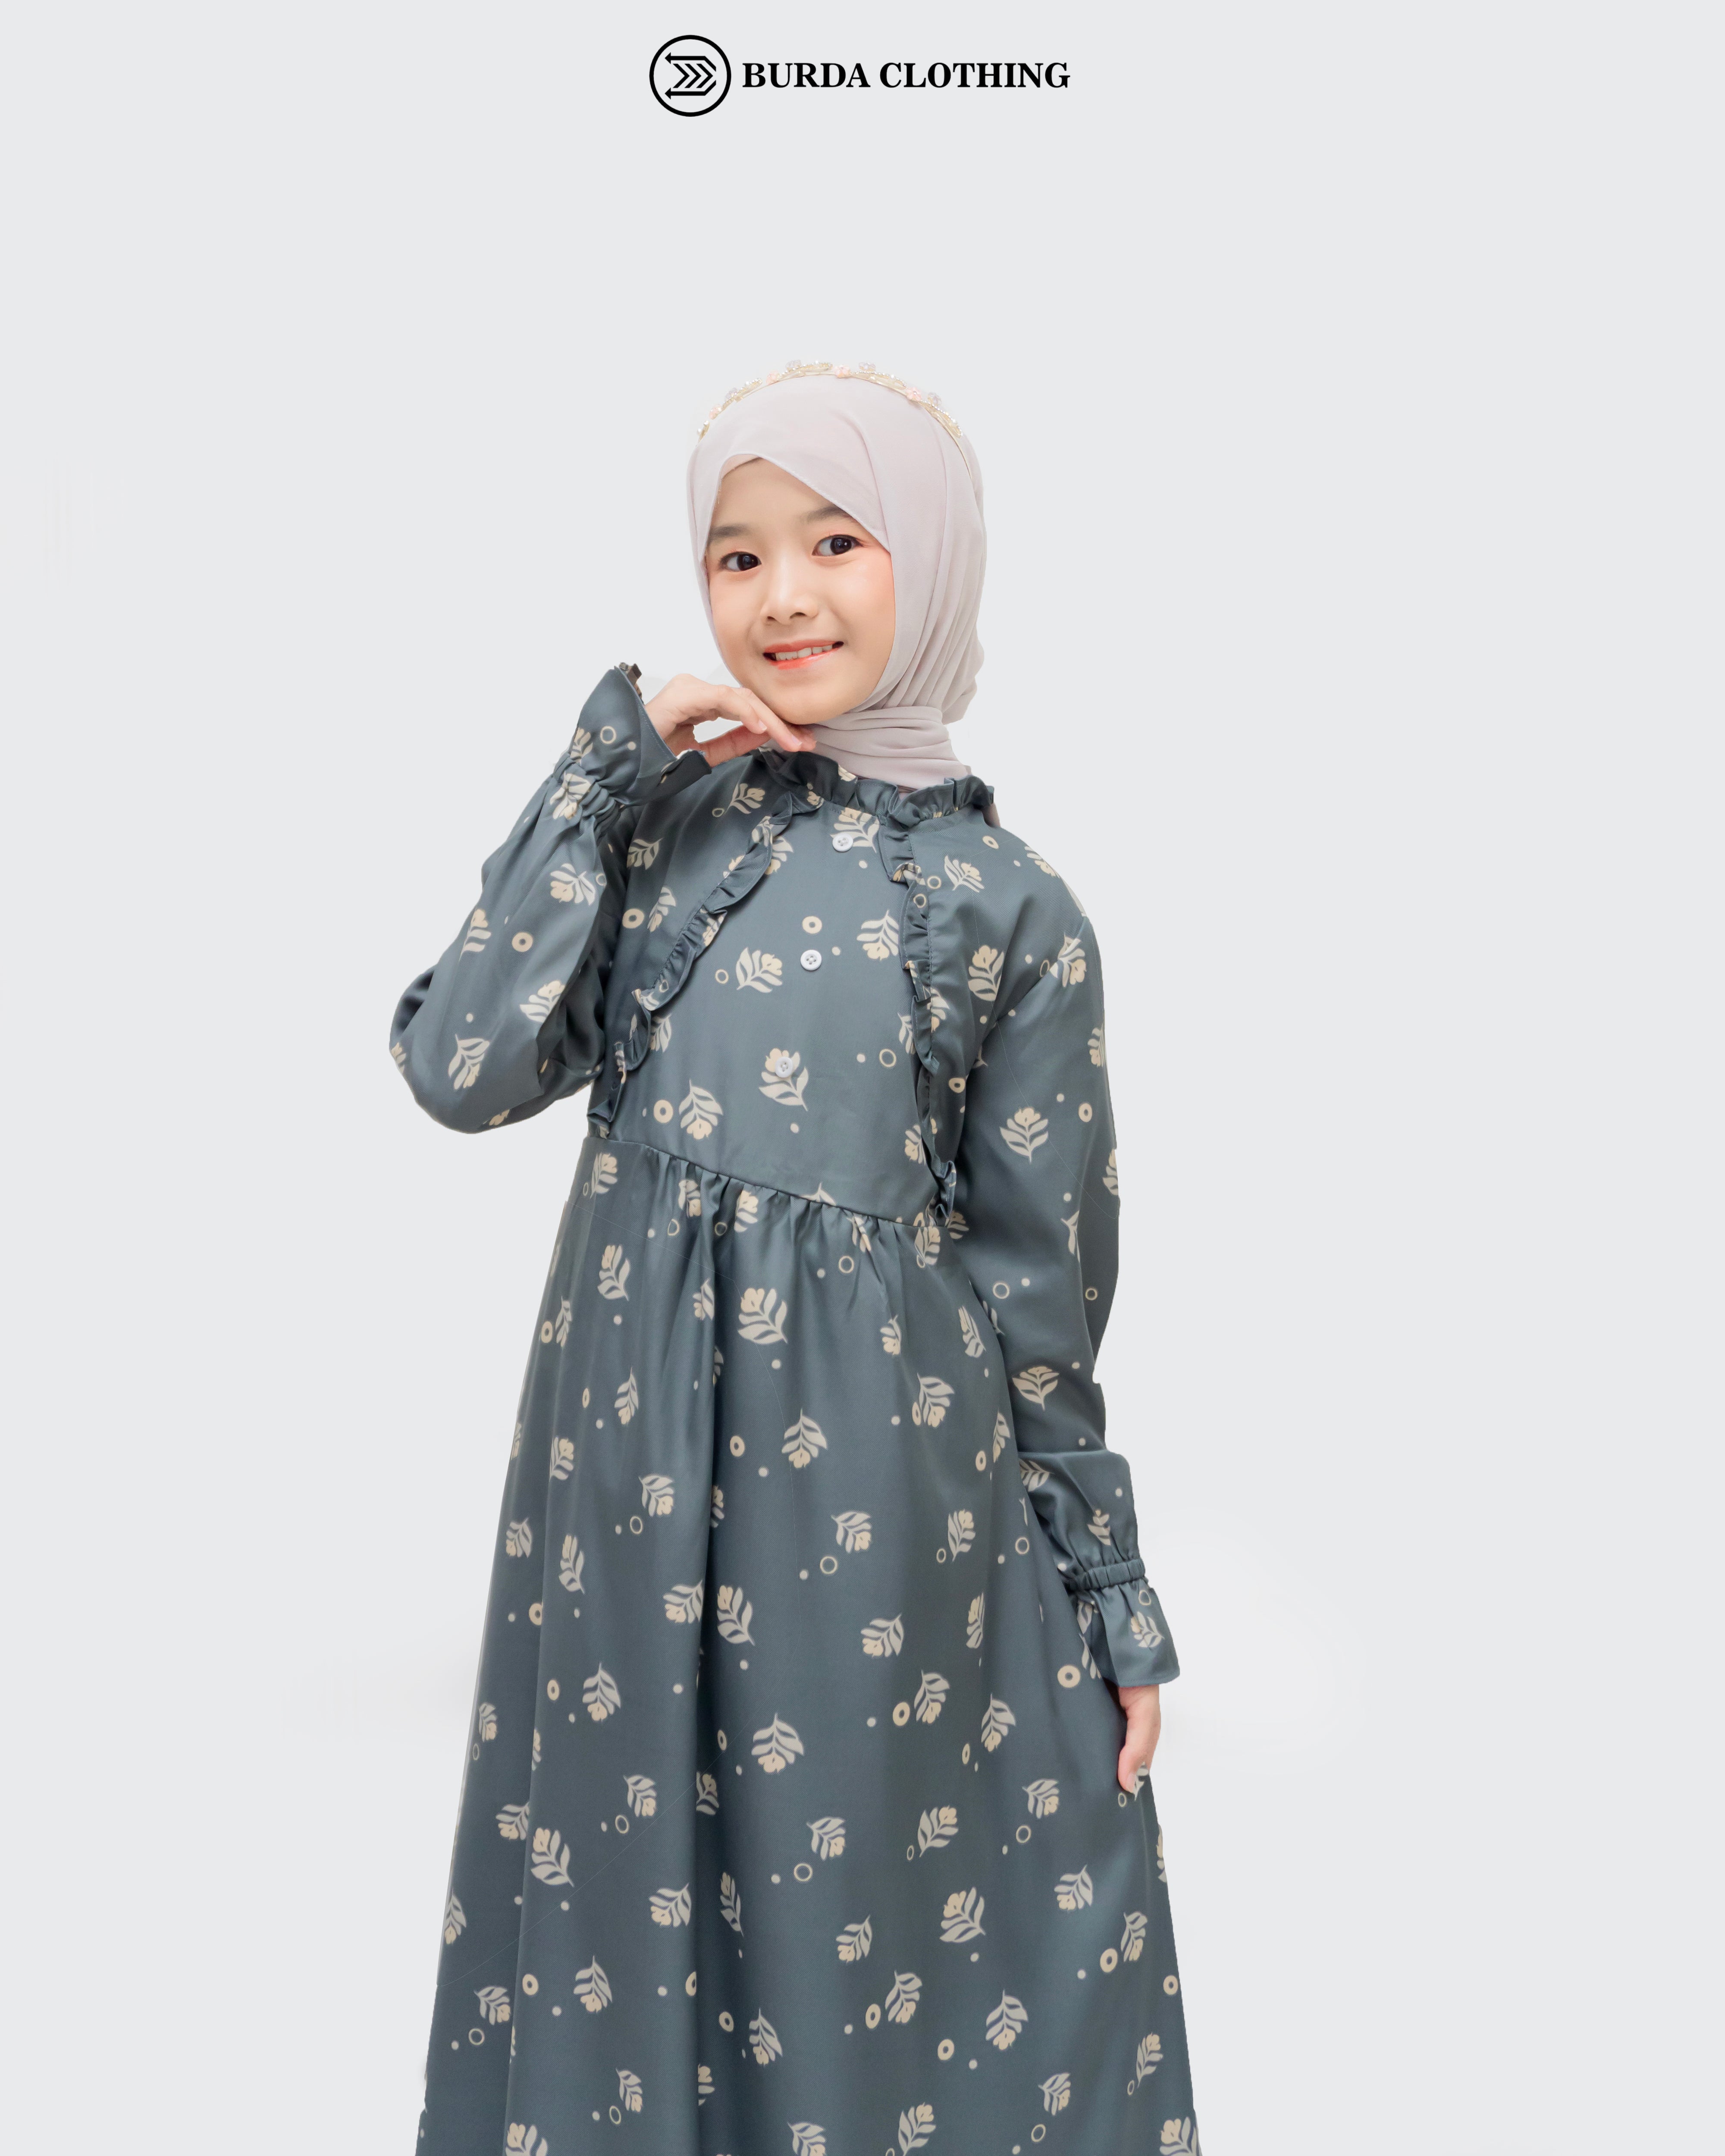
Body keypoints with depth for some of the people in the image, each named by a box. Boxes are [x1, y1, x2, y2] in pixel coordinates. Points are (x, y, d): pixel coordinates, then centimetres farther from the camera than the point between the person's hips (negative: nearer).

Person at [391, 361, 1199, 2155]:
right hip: (630, 1456, 2)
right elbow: (456, 1068, -10)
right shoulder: (653, 816, 2)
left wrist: (1110, 1589, 4)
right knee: (625, 1874, 17)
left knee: (871, 1909, 12)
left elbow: (1041, 1272, 1)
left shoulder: (1007, 907, -3)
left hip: (876, 1486, -2)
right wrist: (606, 767, -10)